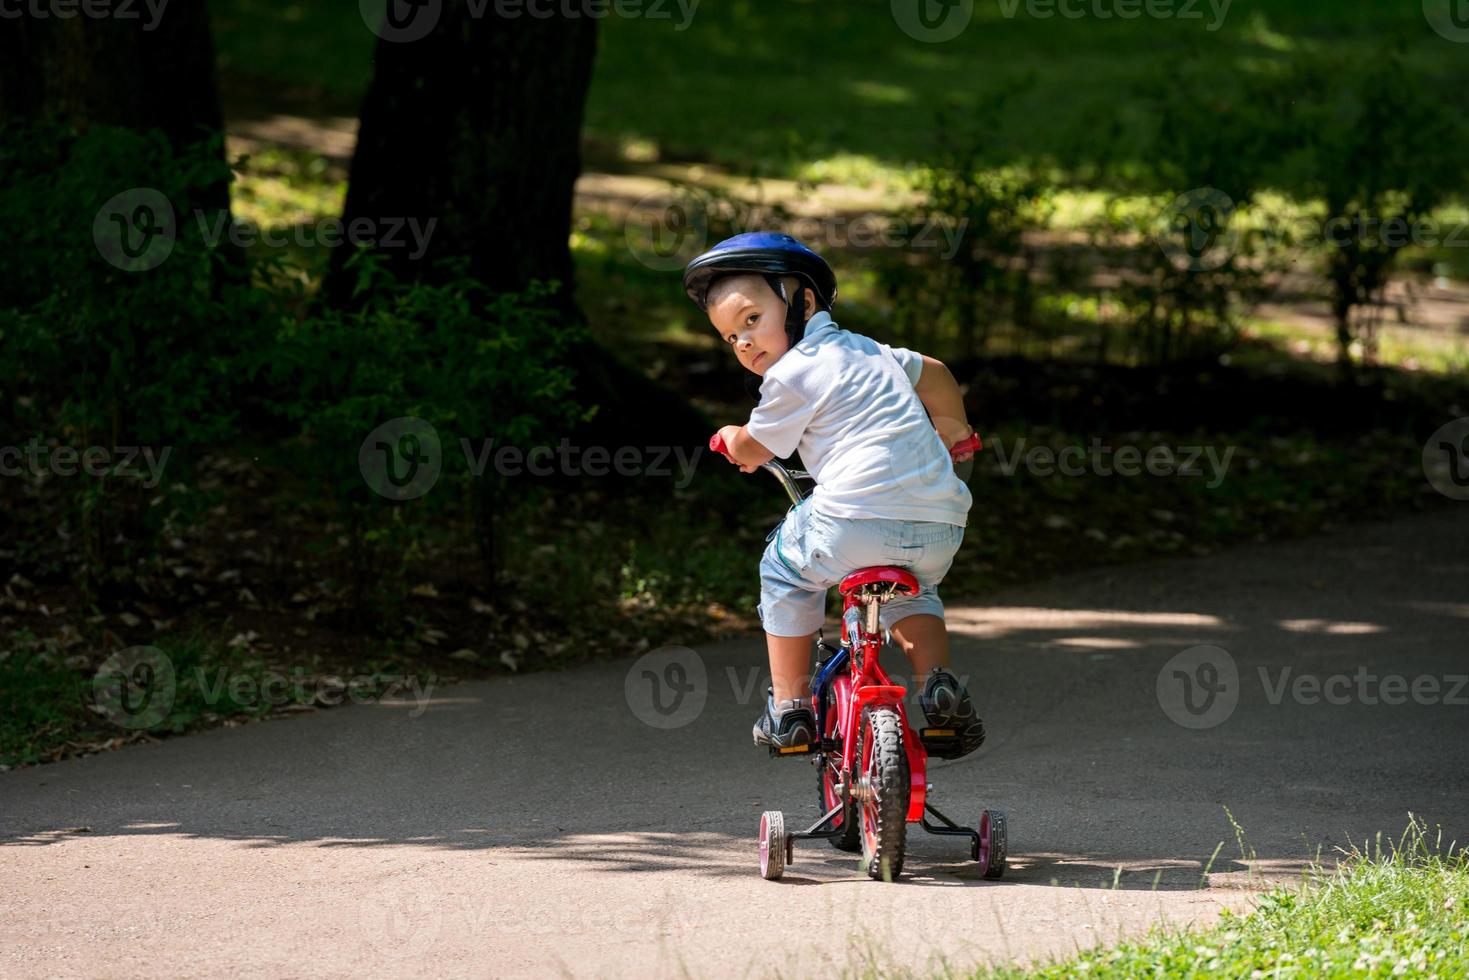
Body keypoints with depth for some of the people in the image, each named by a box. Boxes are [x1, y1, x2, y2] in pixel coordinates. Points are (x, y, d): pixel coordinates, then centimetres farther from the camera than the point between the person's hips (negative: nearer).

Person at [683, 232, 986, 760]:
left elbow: (751, 452, 12)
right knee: (909, 593, 35)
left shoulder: (791, 375, 1)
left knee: (784, 571, 19)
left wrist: (732, 438, 36)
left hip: (857, 517, -7)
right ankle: (938, 682, 10)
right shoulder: (866, 350, 25)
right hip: (940, 527, 7)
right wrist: (952, 429, 57)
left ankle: (789, 705, 16)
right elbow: (934, 374, 39)